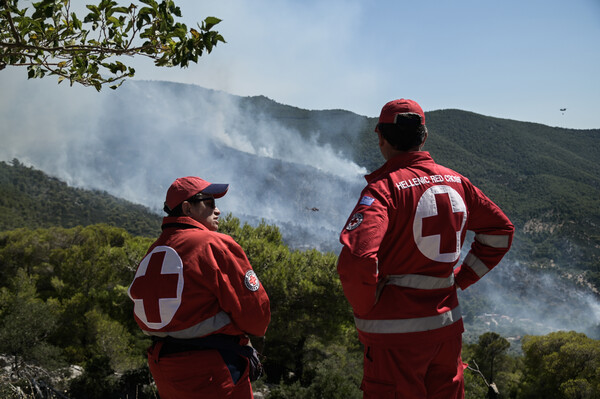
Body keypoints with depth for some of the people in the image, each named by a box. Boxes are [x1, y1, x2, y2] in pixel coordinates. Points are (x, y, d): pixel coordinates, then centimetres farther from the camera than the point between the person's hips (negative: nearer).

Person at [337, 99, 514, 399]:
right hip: (448, 326, 6)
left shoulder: (383, 188, -16)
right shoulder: (456, 181, 4)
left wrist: (365, 308, -12)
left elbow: (356, 260, -30)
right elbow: (501, 231, 16)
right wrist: (461, 279, 13)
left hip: (395, 334, -6)